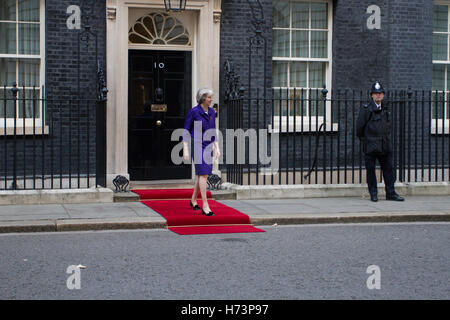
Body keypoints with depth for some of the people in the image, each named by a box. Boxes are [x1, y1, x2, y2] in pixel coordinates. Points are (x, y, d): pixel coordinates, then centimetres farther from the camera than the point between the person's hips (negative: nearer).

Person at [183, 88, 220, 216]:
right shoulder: (193, 112, -10)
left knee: (201, 174, 14)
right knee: (203, 174, -15)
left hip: (208, 146, 7)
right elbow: (186, 131, -6)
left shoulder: (212, 112, 8)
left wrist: (217, 148, 9)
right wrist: (185, 150, -11)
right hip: (197, 145, -7)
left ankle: (193, 199, 33)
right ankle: (205, 206, -16)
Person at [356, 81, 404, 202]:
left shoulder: (385, 109, 12)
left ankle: (390, 193, 13)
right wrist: (363, 140, 3)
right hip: (370, 146, -5)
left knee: (389, 168, 5)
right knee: (370, 170, 1)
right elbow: (359, 126, -3)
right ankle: (373, 194, 11)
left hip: (385, 146, 5)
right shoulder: (366, 109, -6)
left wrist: (386, 139, 15)